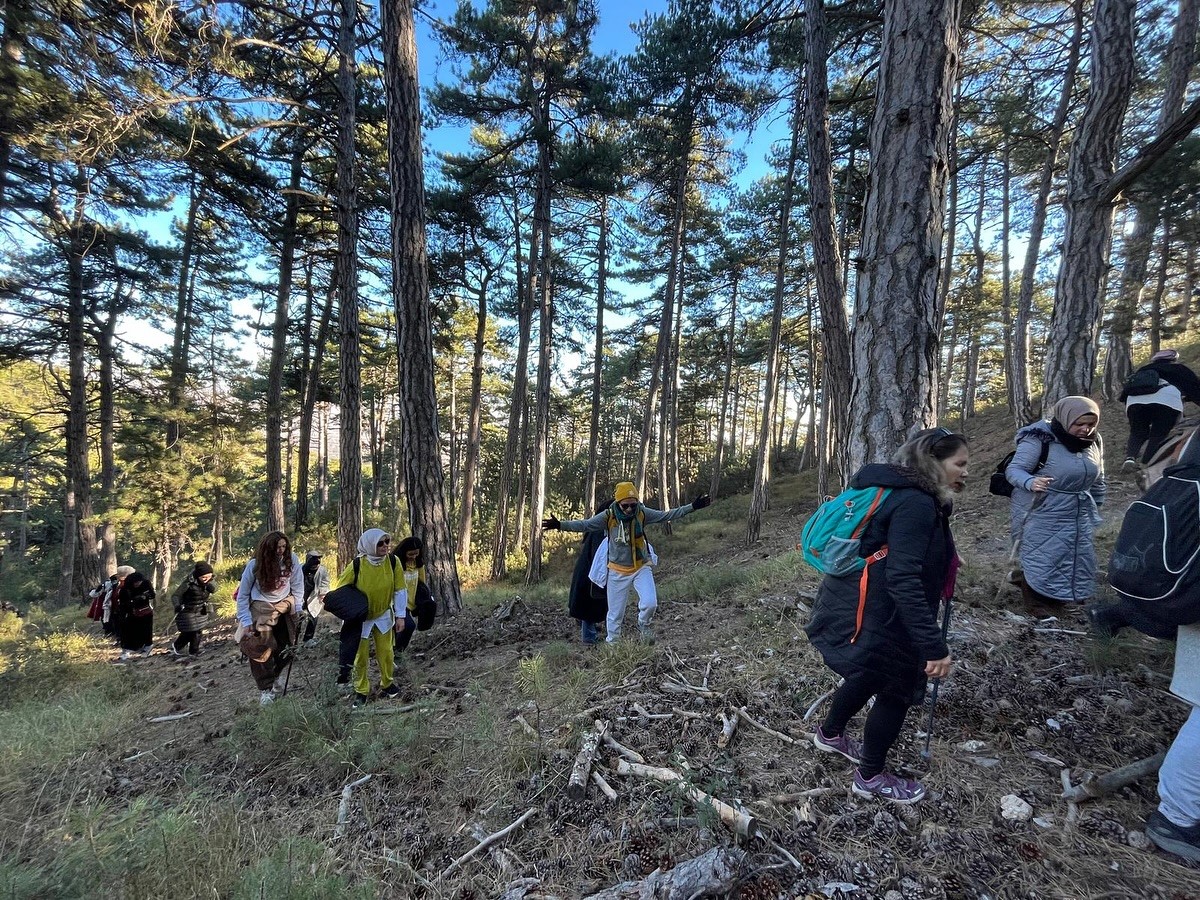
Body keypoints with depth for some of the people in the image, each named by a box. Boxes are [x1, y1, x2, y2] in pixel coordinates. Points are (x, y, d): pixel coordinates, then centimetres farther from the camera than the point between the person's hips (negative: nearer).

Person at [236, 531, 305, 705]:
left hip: (284, 605, 2)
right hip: (260, 607, -2)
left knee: (285, 649, 4)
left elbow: (297, 586, -3)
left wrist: (297, 609, -4)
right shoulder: (254, 565, -17)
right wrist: (245, 621, -10)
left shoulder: (292, 560, -15)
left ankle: (278, 684, 22)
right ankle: (265, 689, 11)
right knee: (259, 649, -5)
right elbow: (243, 595, -7)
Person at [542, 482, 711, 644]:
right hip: (618, 571, -1)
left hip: (641, 567, 1)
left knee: (650, 603, -15)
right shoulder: (607, 516, -18)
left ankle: (643, 625, 19)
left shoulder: (642, 513, -11)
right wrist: (560, 525, -37)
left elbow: (667, 515, -6)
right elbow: (584, 524, -23)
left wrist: (693, 506, -10)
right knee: (615, 614, 8)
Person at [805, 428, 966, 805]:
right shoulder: (916, 504, -23)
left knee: (872, 674, 28)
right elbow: (902, 580, -31)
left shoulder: (902, 494, 10)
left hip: (853, 604, 10)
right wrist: (934, 645, -31)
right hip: (870, 618, -10)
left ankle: (829, 734, 51)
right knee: (898, 688, 9)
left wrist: (943, 556, 26)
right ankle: (871, 777, 30)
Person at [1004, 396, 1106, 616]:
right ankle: (1040, 603, 16)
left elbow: (1097, 481, 17)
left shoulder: (1093, 441, 4)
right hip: (1041, 516, -7)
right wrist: (1030, 482, -41)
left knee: (1079, 560, 15)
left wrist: (1095, 506, 21)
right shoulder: (1040, 439, -19)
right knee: (1043, 561, -3)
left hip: (1078, 517, 7)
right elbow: (1013, 469, -21)